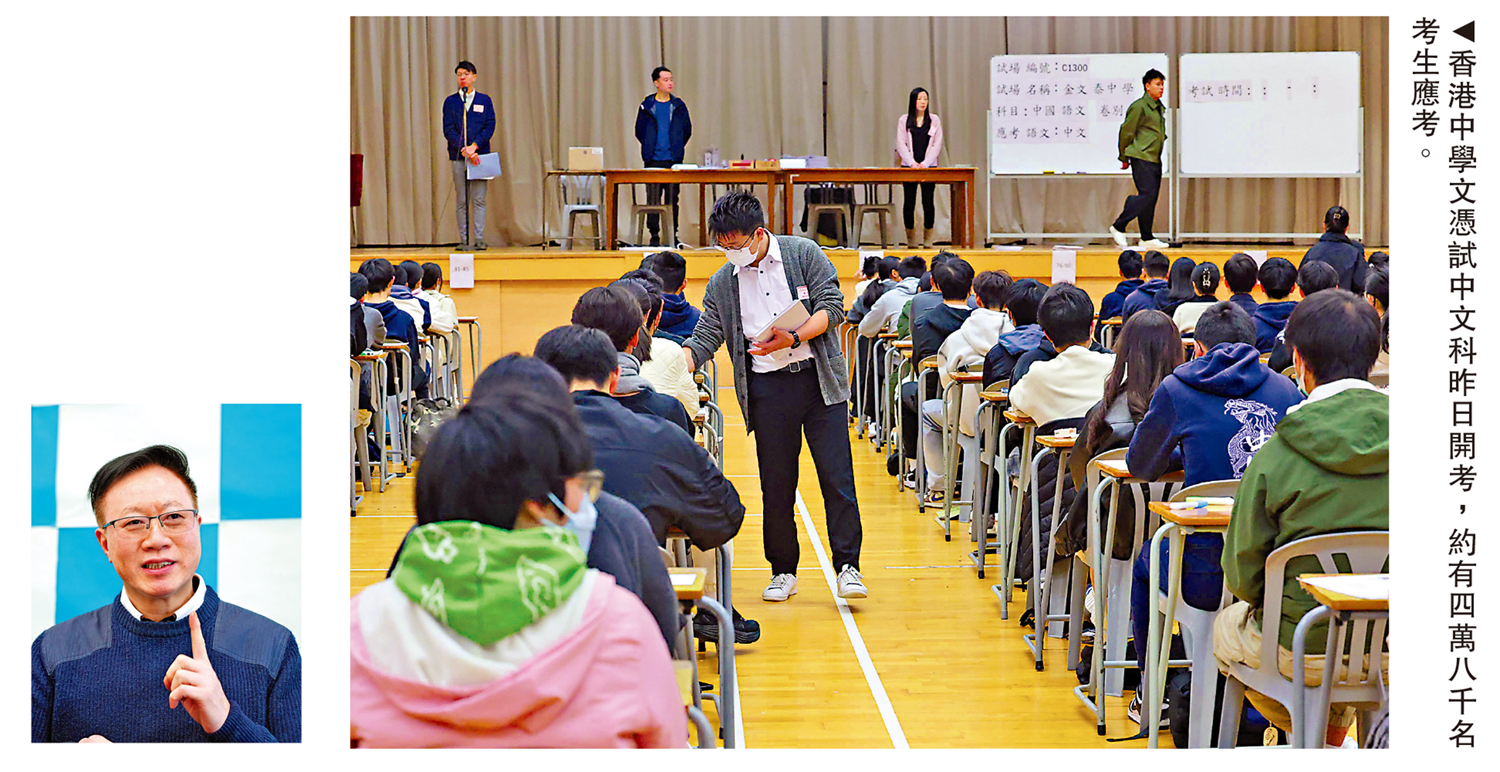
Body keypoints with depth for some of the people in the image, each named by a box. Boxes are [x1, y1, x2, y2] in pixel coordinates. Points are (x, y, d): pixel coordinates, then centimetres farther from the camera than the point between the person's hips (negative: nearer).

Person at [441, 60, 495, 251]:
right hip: (458, 156, 0)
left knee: (479, 199, -3)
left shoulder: (484, 100, 9)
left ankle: (479, 239, -1)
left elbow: (490, 127, 1)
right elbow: (448, 129, 1)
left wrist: (474, 146, -12)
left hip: (479, 154, 0)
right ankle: (464, 240, 1)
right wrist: (464, 149, -14)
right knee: (462, 201, 0)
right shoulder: (450, 102, 8)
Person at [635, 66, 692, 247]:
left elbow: (687, 130, 14)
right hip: (653, 160, -1)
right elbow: (639, 131, 11)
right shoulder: (647, 106, 4)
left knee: (673, 198, 2)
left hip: (674, 160, 1)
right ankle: (654, 235, 4)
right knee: (653, 198, -2)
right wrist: (650, 148, 10)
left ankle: (672, 234, 9)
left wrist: (677, 148, 11)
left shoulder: (678, 106, 7)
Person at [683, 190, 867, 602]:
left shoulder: (804, 253, -1)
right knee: (776, 484, 4)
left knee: (836, 476, -5)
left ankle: (847, 567, 0)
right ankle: (783, 571, 16)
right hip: (767, 388, 2)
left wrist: (792, 338, -18)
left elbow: (832, 306, -5)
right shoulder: (722, 282, 7)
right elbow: (704, 339, 5)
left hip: (818, 378, -2)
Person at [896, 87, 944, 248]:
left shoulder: (934, 120, 8)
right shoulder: (903, 120, 6)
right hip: (909, 167, 0)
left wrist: (926, 163, -10)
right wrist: (912, 163, -12)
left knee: (928, 201, -2)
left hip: (929, 167, 0)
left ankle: (928, 239, 5)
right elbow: (901, 144, 1)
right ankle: (911, 239, 5)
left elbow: (937, 144, 2)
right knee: (909, 201, -1)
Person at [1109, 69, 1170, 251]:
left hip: (1155, 159, 8)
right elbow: (1126, 131, -7)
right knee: (1147, 195, -15)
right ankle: (1118, 226, -5)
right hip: (1141, 158, -8)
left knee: (1151, 198, 6)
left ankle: (1147, 239, 8)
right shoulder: (1139, 106, -9)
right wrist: (1124, 158, -3)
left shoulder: (1160, 108, 16)